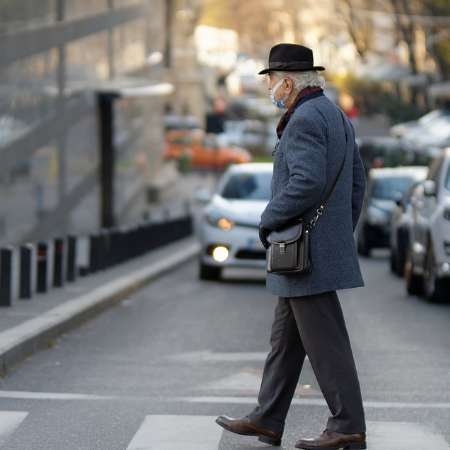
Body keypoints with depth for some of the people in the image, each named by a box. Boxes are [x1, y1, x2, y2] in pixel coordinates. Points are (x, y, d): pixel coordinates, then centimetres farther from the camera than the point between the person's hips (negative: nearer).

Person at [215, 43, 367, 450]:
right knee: (286, 338, 14)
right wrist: (340, 234, 19)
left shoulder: (305, 119, -16)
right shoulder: (336, 116, 14)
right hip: (326, 246, 10)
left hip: (305, 253, -10)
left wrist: (269, 220, -14)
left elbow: (307, 182, -27)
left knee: (324, 341, -5)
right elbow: (357, 182, 16)